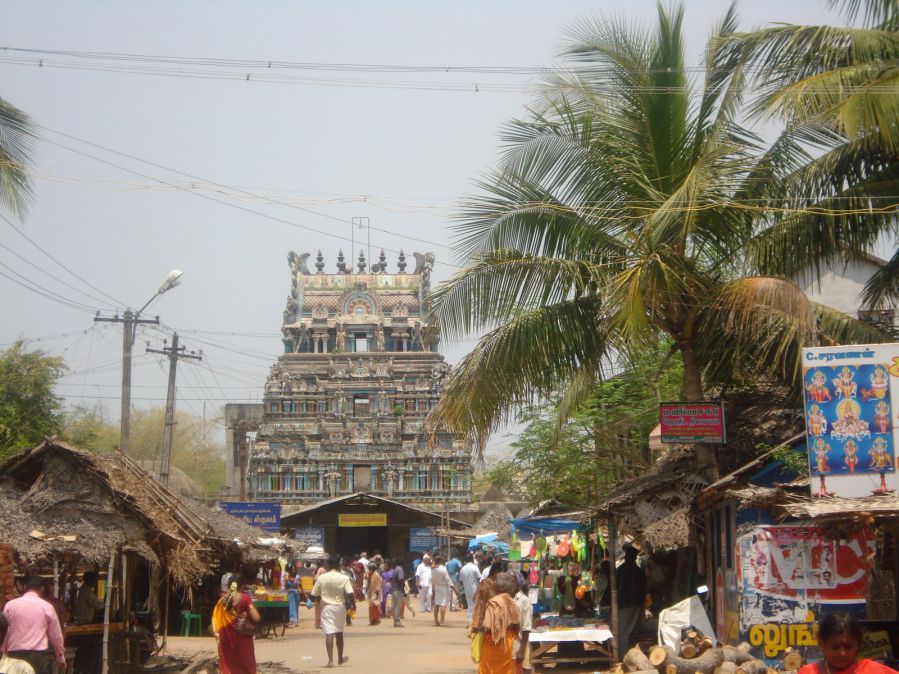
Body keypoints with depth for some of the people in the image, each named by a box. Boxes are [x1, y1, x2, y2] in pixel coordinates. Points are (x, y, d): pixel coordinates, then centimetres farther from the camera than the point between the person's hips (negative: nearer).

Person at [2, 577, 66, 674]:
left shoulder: (10, 605, 5)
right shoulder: (46, 607, 2)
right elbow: (56, 635, 8)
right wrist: (61, 658, 20)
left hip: (15, 655, 2)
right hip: (39, 654, -2)